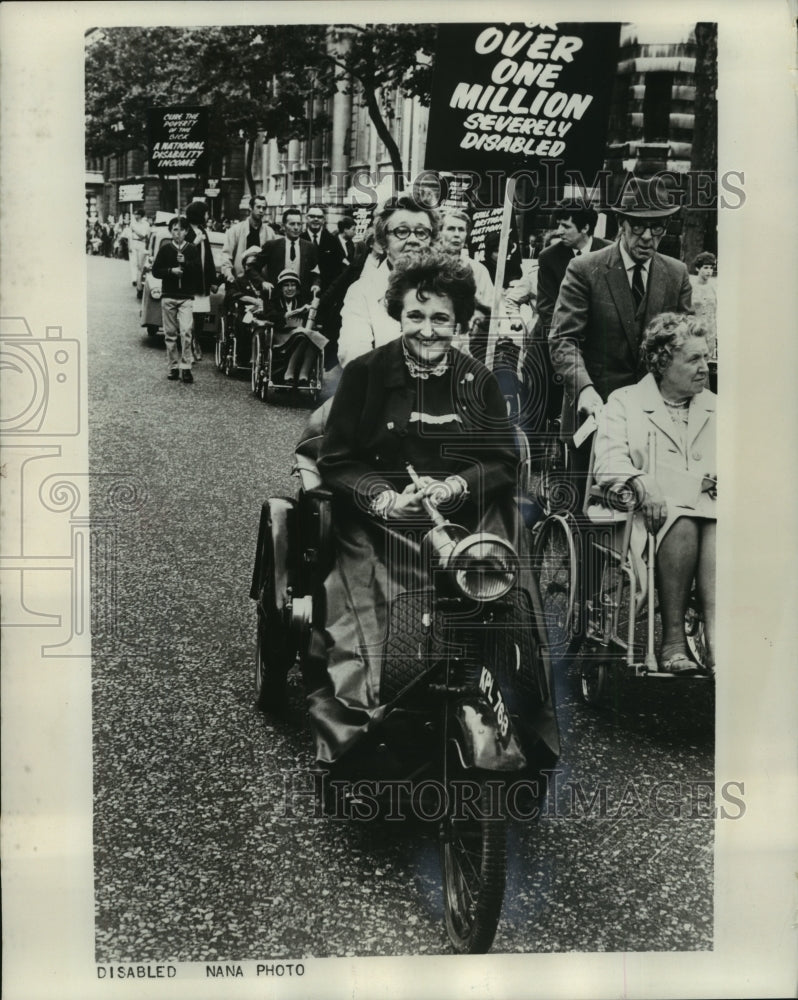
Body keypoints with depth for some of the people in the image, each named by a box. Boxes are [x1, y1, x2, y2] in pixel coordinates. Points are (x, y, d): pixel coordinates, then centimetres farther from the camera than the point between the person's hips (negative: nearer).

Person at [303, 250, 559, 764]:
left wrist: (453, 487, -13)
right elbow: (335, 461, 3)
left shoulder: (479, 381, 13)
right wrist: (386, 497, -15)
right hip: (380, 529, -1)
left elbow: (506, 464, 7)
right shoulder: (364, 373, 7)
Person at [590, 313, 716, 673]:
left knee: (716, 525, -32)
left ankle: (714, 635, -42)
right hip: (652, 512, -3)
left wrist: (721, 474, -5)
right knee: (683, 524, -36)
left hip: (707, 506, 3)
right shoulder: (624, 401, 11)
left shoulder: (715, 407, 25)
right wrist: (640, 481, -25)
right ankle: (673, 638, -30)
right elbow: (608, 460, -5)